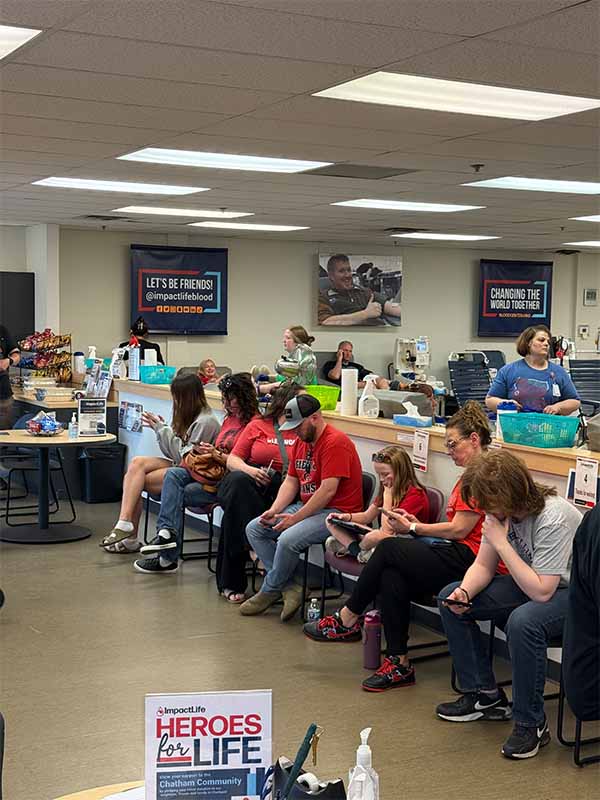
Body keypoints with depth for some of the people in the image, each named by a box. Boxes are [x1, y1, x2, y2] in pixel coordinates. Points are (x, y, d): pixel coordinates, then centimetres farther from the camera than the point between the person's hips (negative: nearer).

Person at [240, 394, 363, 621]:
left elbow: (328, 490, -23)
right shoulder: (301, 442, 13)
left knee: (288, 539, -30)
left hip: (336, 512, -10)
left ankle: (270, 590, -3)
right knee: (254, 529, 1)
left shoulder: (336, 442, -18)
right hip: (305, 507, 10)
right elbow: (290, 482, 15)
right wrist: (274, 510, -2)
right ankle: (289, 588, -8)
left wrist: (295, 518, -20)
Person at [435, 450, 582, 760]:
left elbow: (541, 591, -33)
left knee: (523, 621, -39)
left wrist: (501, 542, -30)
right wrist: (464, 592, -19)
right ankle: (484, 695, 8)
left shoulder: (553, 519, -30)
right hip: (531, 584, 9)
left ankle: (531, 724, -19)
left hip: (572, 593, -8)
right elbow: (484, 567, 3)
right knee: (450, 599, -2)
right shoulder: (500, 511, -7)